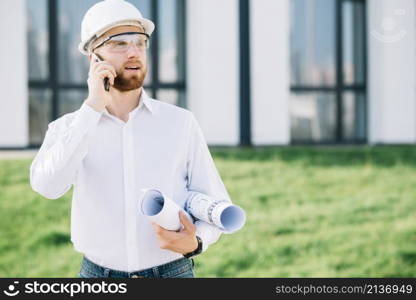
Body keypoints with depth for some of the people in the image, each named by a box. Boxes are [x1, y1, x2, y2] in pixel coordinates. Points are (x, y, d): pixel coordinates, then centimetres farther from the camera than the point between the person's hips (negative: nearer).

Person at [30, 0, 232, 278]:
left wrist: (195, 242, -17)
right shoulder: (68, 128, 1)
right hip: (97, 275, 0)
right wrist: (93, 107, -19)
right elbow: (47, 185, -19)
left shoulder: (181, 123, 0)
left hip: (173, 273, 0)